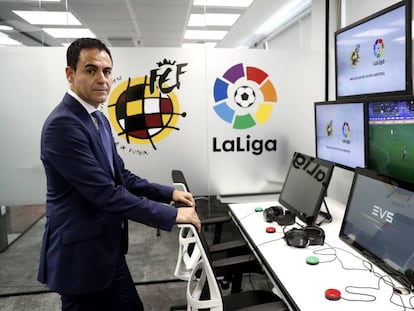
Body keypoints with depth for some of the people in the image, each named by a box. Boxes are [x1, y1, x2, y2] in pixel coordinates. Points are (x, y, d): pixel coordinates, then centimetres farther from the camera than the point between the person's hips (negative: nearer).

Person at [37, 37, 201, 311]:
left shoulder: (97, 119, 8)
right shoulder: (62, 124, -23)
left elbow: (120, 176, 11)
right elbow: (106, 193, -27)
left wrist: (169, 193, 2)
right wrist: (172, 215, -21)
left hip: (106, 250, 9)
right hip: (81, 255, -9)